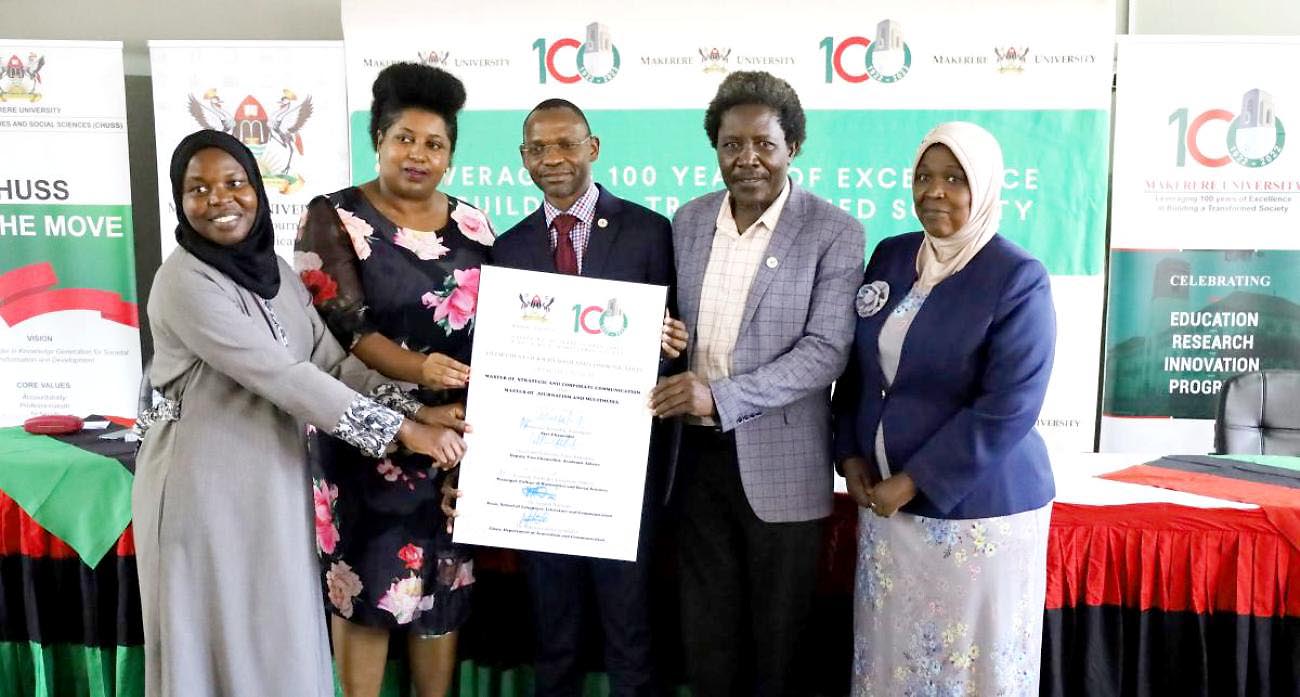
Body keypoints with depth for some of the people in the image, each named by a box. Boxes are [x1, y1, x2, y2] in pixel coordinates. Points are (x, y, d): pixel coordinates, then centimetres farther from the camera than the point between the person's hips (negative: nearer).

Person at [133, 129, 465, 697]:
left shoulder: (275, 271, 6)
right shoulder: (184, 282, -17)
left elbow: (334, 361, 0)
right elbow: (282, 376, -23)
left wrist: (417, 410, -14)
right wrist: (400, 431, -23)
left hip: (274, 484, 7)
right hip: (204, 487, -7)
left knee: (280, 640, 16)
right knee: (214, 643, 9)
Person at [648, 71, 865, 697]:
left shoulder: (833, 232, -9)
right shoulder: (688, 221, 6)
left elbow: (825, 351, -15)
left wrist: (722, 396, -23)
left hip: (780, 464, -4)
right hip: (697, 454, 4)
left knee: (776, 638, 13)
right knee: (704, 633, 15)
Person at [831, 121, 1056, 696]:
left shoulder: (1018, 278, -12)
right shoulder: (891, 256, 6)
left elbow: (1007, 409, -18)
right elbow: (857, 366, 12)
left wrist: (914, 481, -17)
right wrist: (851, 454, 1)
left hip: (975, 507, -5)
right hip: (885, 501, 5)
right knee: (890, 650, 13)